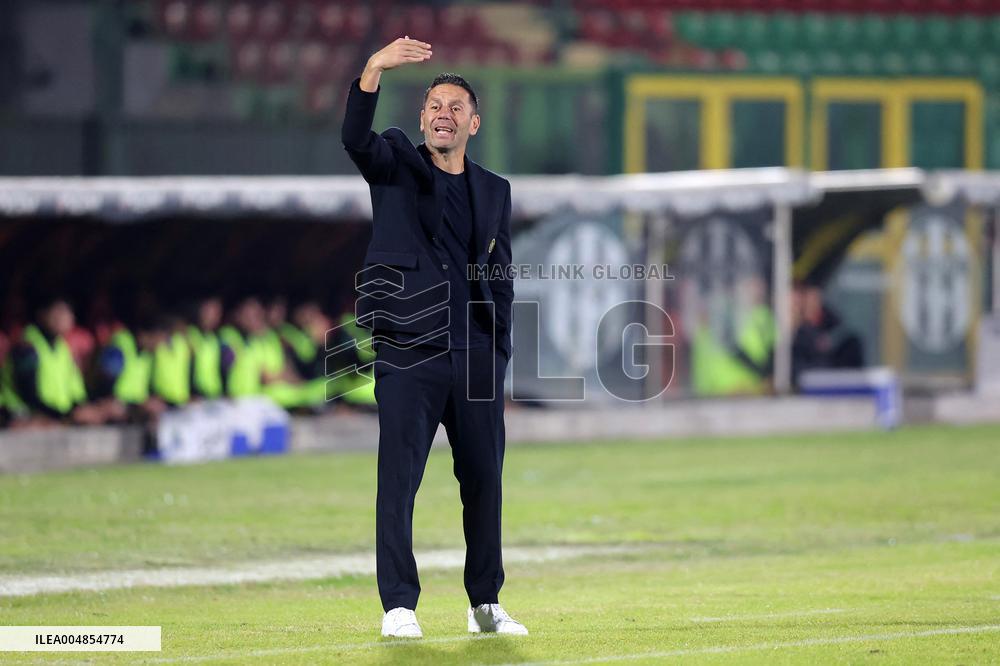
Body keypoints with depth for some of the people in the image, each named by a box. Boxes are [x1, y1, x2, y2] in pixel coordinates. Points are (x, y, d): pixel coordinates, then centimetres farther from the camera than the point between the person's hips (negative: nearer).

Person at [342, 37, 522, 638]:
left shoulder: (495, 191, 15)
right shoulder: (396, 165, 6)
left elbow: (501, 277, 17)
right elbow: (356, 138, -16)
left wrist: (499, 350, 7)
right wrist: (374, 71, -32)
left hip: (477, 356, 3)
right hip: (409, 352, -3)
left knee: (484, 481, 7)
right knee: (398, 480, -8)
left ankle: (486, 604, 19)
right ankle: (399, 606, -7)